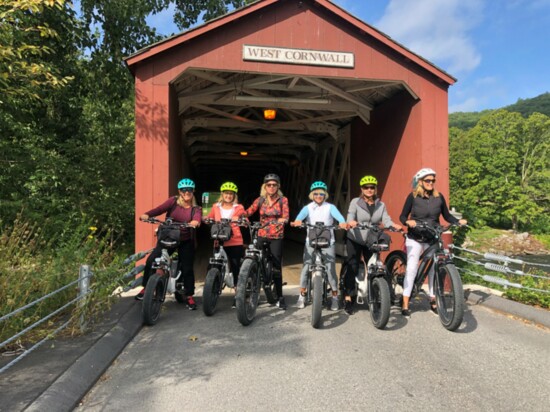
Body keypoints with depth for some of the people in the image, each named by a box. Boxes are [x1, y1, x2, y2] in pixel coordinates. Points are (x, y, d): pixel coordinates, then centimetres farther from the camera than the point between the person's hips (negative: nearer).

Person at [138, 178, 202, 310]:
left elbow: (197, 218, -22)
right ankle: (145, 288, 7)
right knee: (151, 261, -13)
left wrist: (195, 222, -47)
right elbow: (160, 209, -17)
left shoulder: (195, 209, -1)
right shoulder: (173, 201, -1)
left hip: (186, 242, 0)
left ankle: (190, 297, 19)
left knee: (187, 269, 2)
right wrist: (147, 215, -36)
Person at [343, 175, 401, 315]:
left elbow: (386, 220, -9)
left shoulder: (381, 205, 5)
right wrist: (351, 222, -43)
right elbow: (350, 216, -19)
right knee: (353, 267, -5)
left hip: (372, 241, 3)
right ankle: (348, 298, 3)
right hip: (355, 240, -3)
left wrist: (394, 225, -31)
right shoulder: (355, 202, -3)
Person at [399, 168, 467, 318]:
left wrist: (459, 221, -10)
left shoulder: (439, 197, 1)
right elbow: (402, 216, -4)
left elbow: (447, 215, 7)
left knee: (434, 269, 5)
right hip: (415, 238, -2)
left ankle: (433, 300, 23)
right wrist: (408, 222, -25)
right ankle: (405, 304, -2)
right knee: (412, 269, -7)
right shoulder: (413, 196, -5)